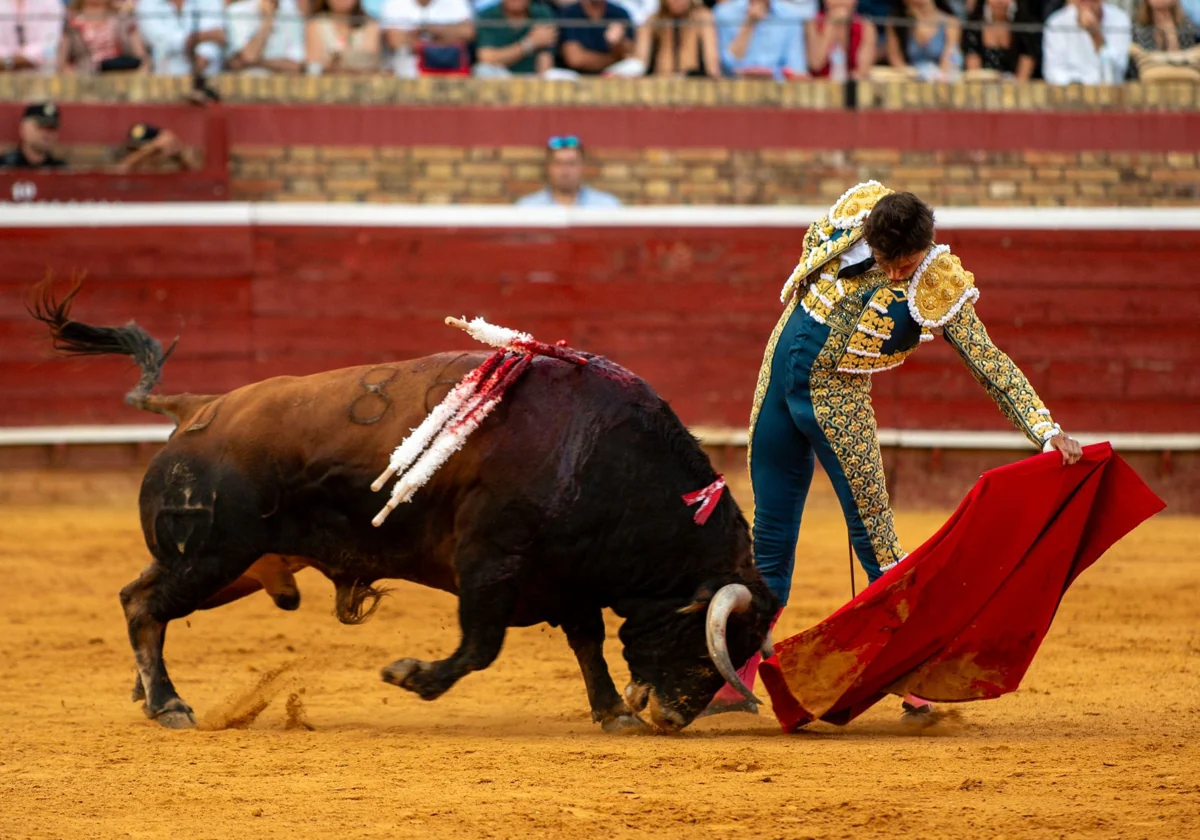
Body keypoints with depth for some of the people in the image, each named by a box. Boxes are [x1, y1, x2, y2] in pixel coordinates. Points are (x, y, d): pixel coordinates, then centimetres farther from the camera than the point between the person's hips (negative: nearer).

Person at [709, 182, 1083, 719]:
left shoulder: (940, 291, -19)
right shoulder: (856, 210, -11)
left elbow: (992, 366, -19)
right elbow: (813, 237, 14)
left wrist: (1048, 432, -28)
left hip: (837, 400, -3)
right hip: (779, 375, 3)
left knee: (874, 539, -7)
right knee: (770, 534, 10)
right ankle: (739, 678, 16)